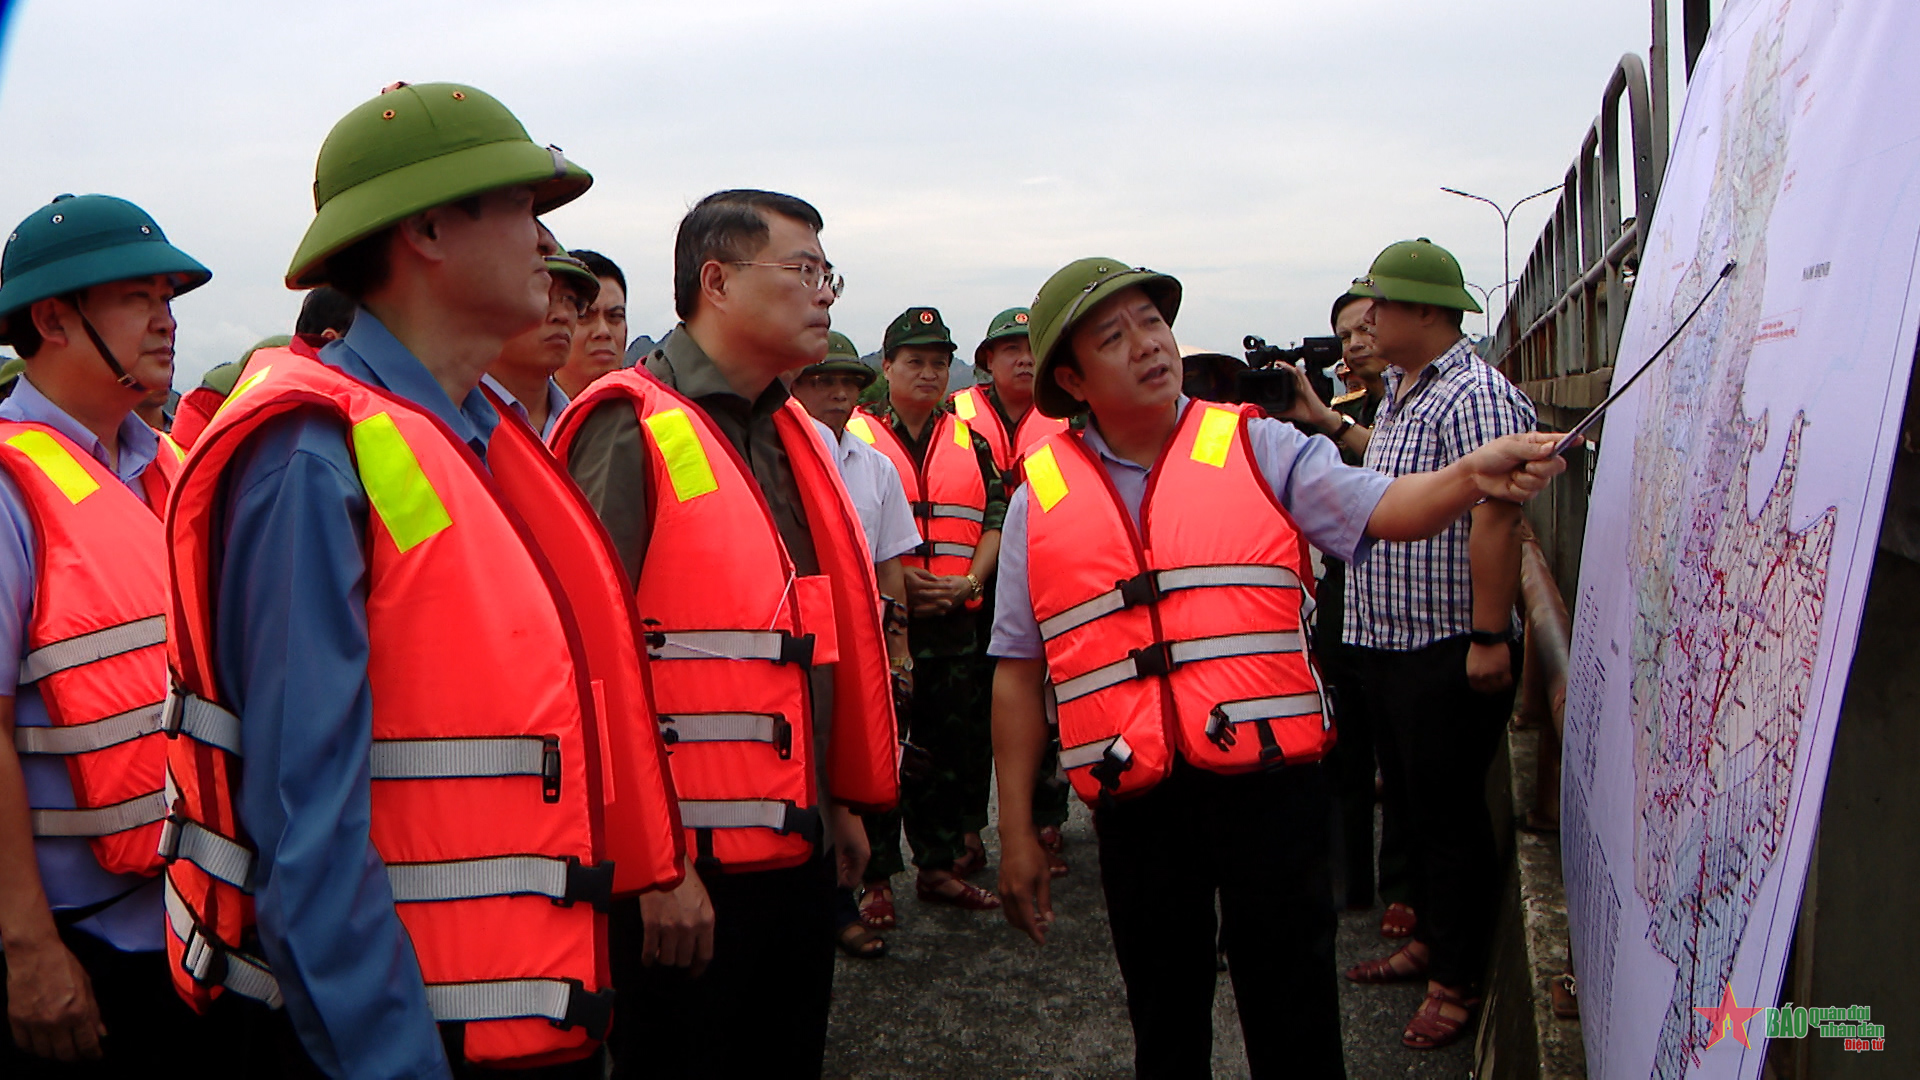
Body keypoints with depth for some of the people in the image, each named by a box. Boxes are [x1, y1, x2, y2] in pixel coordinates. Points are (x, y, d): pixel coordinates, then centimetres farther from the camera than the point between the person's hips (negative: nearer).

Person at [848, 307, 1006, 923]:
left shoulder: (969, 442, 14)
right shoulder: (855, 437, 1)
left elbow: (996, 519, 10)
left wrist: (970, 581, -7)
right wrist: (896, 580, -16)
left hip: (955, 622, 4)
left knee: (950, 749, 11)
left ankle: (940, 866, 24)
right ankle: (877, 878, 10)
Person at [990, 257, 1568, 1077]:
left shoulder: (1255, 449, 4)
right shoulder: (1039, 500, 6)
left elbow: (1381, 510, -8)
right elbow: (1020, 673, 7)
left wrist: (1471, 476, -30)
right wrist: (1016, 832, 6)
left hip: (1267, 783, -1)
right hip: (1135, 802, 2)